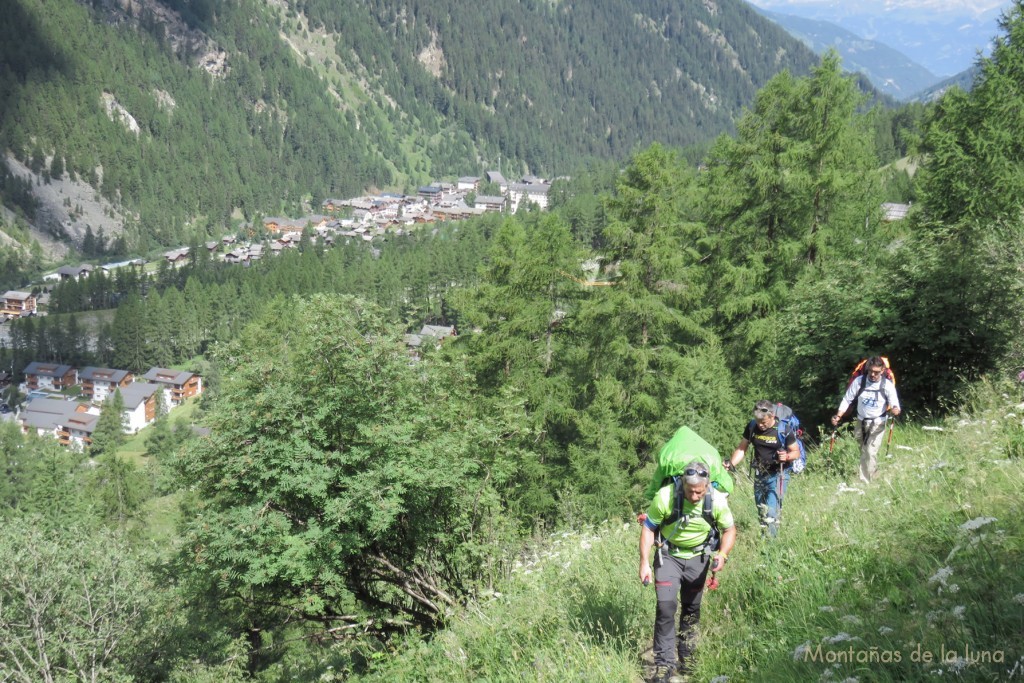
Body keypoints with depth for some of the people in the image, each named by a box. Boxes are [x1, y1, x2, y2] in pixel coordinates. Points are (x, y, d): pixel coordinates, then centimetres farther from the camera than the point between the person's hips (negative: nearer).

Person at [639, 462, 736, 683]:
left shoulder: (717, 501, -23)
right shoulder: (665, 497, -29)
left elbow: (729, 529, -5)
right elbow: (648, 528, -14)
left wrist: (723, 554, -23)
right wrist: (644, 562, -17)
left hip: (698, 557, 2)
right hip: (668, 555, -2)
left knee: (692, 608, 14)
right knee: (666, 606, -14)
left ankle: (685, 656, 35)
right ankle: (664, 664, -5)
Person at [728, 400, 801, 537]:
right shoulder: (752, 426, -6)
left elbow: (796, 452, -7)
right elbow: (741, 449, 0)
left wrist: (787, 456, -29)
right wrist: (731, 464, -15)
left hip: (778, 474, -5)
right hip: (760, 474, 5)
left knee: (772, 510, -16)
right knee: (761, 509, 14)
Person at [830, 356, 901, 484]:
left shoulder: (888, 385, -16)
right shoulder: (859, 382, -13)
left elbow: (894, 403, -20)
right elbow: (847, 399, -5)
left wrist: (895, 409, -44)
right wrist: (838, 416, -14)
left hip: (878, 423, -3)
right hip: (861, 422, 3)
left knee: (870, 452, -13)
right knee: (864, 451, 19)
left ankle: (865, 482, -6)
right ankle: (873, 471, 45)